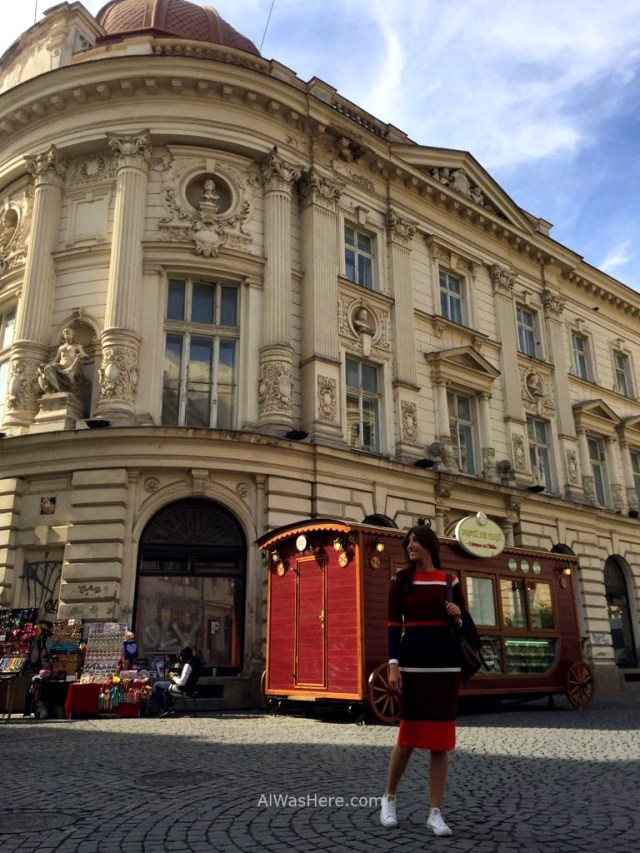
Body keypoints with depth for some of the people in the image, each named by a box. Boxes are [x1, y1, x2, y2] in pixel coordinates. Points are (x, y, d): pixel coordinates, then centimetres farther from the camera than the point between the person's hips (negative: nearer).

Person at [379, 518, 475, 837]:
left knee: (441, 736, 4)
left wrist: (458, 616, -11)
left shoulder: (450, 581, 7)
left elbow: (467, 625, 12)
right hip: (412, 660, -2)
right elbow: (394, 624, -2)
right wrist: (393, 664, -10)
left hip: (445, 661, 2)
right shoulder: (401, 579, 2)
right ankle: (389, 797, 26)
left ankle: (435, 813, 13)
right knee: (409, 732, 3)